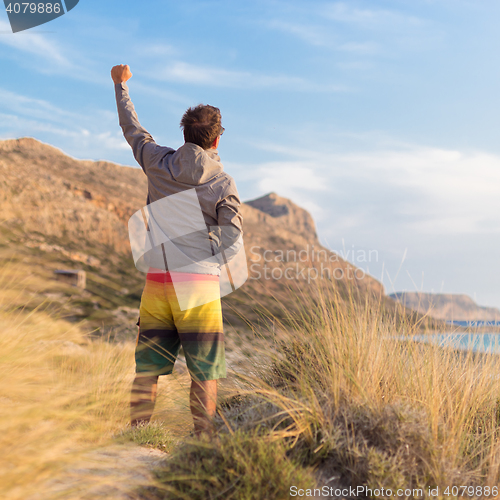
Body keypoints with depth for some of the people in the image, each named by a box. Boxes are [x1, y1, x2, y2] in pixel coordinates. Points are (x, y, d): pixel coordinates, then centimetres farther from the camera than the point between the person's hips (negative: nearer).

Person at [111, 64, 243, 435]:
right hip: (199, 281, -3)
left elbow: (132, 129, 24)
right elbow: (233, 239, -9)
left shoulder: (158, 163, 6)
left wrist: (121, 84, 38)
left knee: (147, 366, 10)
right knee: (205, 369, 6)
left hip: (157, 278, 3)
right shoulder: (223, 182, -1)